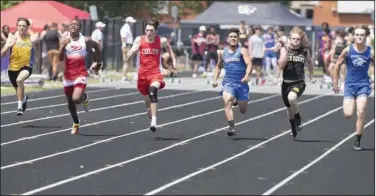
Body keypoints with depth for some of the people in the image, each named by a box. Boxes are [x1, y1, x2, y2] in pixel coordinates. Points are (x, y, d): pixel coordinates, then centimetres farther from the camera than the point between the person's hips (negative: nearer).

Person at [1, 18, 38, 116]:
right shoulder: (12, 38, -7)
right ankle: (24, 98, 60)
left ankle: (20, 106, -27)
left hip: (26, 66, -3)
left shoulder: (31, 39, -10)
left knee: (19, 80, -36)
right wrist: (8, 46, -27)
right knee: (18, 89, 22)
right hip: (13, 67, 3)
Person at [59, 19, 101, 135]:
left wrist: (98, 63, 20)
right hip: (68, 75, 3)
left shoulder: (86, 41, -3)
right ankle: (76, 124, 36)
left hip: (81, 75, -3)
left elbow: (97, 47, 17)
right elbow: (61, 58, -7)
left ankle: (85, 98, 14)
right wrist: (63, 46, -22)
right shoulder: (65, 41, 0)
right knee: (70, 103, 13)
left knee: (76, 99, -23)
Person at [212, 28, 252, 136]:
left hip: (241, 83, -2)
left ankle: (238, 102, 45)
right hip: (228, 83, 2)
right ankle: (231, 127, -29)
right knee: (227, 102, -26)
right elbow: (218, 66, 26)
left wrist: (247, 75, -35)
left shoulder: (242, 51, -3)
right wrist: (215, 79, 13)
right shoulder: (222, 53, 9)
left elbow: (249, 64, -16)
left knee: (243, 110, 8)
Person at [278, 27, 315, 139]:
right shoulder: (285, 49, -3)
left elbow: (310, 62, 19)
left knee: (291, 98, -33)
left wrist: (311, 76, 25)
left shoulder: (305, 51, -2)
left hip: (299, 82, -3)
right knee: (289, 107, 18)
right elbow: (281, 66, -15)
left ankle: (298, 118, -7)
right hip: (286, 83, 3)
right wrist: (287, 52, -22)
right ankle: (293, 129, 42)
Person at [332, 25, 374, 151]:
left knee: (361, 112, -15)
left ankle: (357, 141, -2)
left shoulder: (370, 52, -6)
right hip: (350, 84, 0)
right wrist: (335, 83, 6)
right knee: (348, 115, -10)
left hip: (363, 84, 0)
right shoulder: (348, 50, -6)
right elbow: (337, 65, 5)